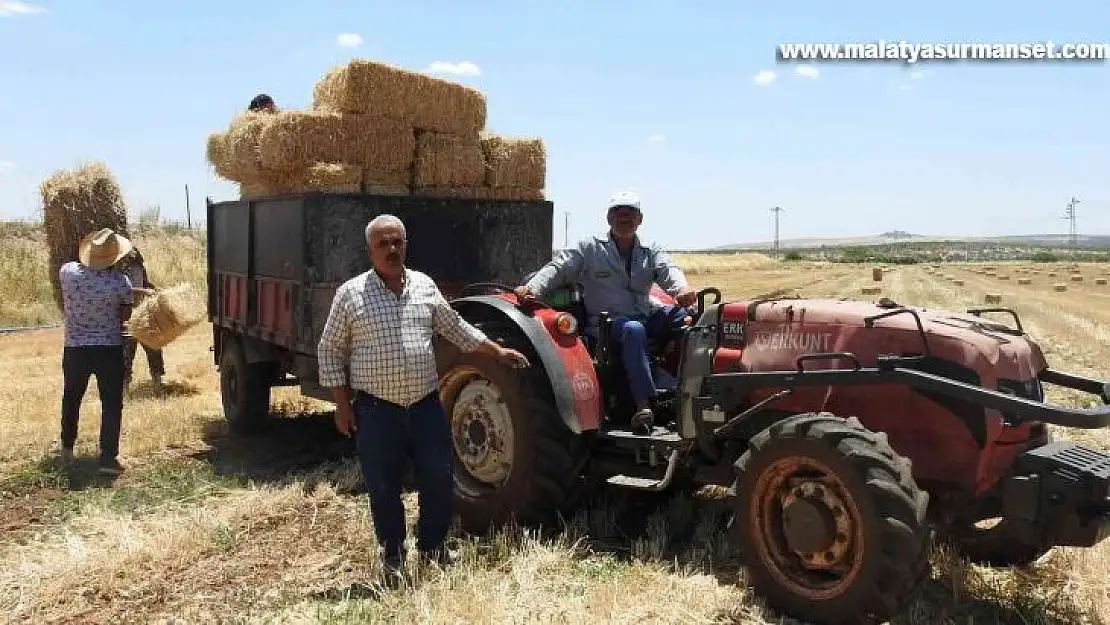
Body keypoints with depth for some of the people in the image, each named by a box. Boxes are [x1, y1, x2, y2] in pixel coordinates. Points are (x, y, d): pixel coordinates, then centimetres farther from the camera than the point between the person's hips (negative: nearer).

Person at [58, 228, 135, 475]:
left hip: (75, 348, 3)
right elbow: (125, 316, -3)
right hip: (109, 349, -3)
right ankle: (108, 457, -1)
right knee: (112, 404, 3)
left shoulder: (67, 272, -8)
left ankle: (67, 447, 37)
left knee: (71, 398, 23)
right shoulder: (120, 282, -16)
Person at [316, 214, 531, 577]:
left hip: (426, 404, 3)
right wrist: (342, 404, -3)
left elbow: (455, 328, 18)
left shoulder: (424, 286, 8)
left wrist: (497, 351, 16)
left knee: (439, 478, 8)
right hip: (376, 409, -3)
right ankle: (392, 551, 28)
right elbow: (330, 350, 1)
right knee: (383, 486, 7)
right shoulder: (350, 293, -3)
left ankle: (432, 544, 29)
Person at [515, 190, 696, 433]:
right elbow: (557, 269, -1)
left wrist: (682, 289, -29)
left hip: (645, 317, 4)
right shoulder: (589, 248, 7)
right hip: (605, 323, -4)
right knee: (633, 329, -39)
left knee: (687, 314, -21)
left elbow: (668, 271, -4)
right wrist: (531, 288, -22)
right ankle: (643, 405, -46)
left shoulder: (651, 253, 16)